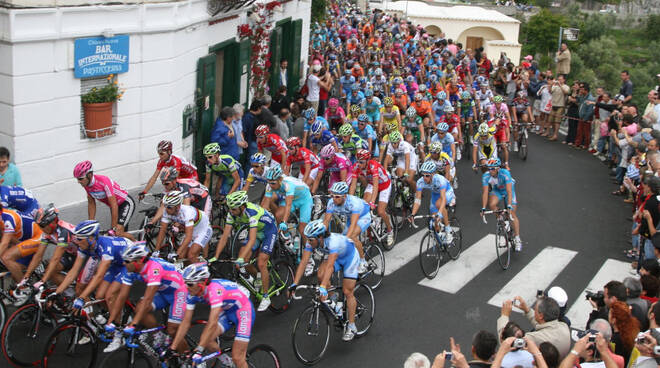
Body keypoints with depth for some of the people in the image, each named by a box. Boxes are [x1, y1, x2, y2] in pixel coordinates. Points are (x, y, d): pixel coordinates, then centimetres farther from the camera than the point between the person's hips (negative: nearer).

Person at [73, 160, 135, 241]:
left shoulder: (104, 181, -32)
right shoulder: (86, 185, -10)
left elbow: (114, 205, -31)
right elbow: (91, 204, 4)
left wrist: (114, 228, -29)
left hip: (126, 203, -8)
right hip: (115, 206, 8)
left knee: (118, 232, -22)